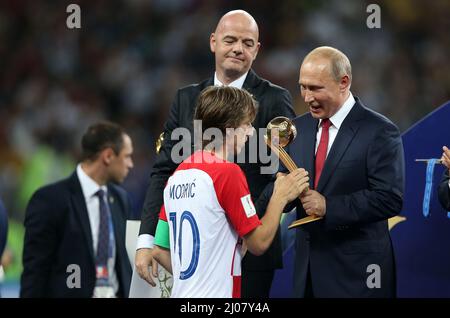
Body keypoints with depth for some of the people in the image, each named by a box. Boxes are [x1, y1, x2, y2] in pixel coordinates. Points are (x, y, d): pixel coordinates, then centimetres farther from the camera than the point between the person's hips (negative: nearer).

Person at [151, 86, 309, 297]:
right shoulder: (228, 173, -11)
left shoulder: (178, 174, 11)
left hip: (182, 294, 8)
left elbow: (159, 250, 13)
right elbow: (258, 243, -8)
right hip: (216, 294, -8)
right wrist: (281, 197, 3)